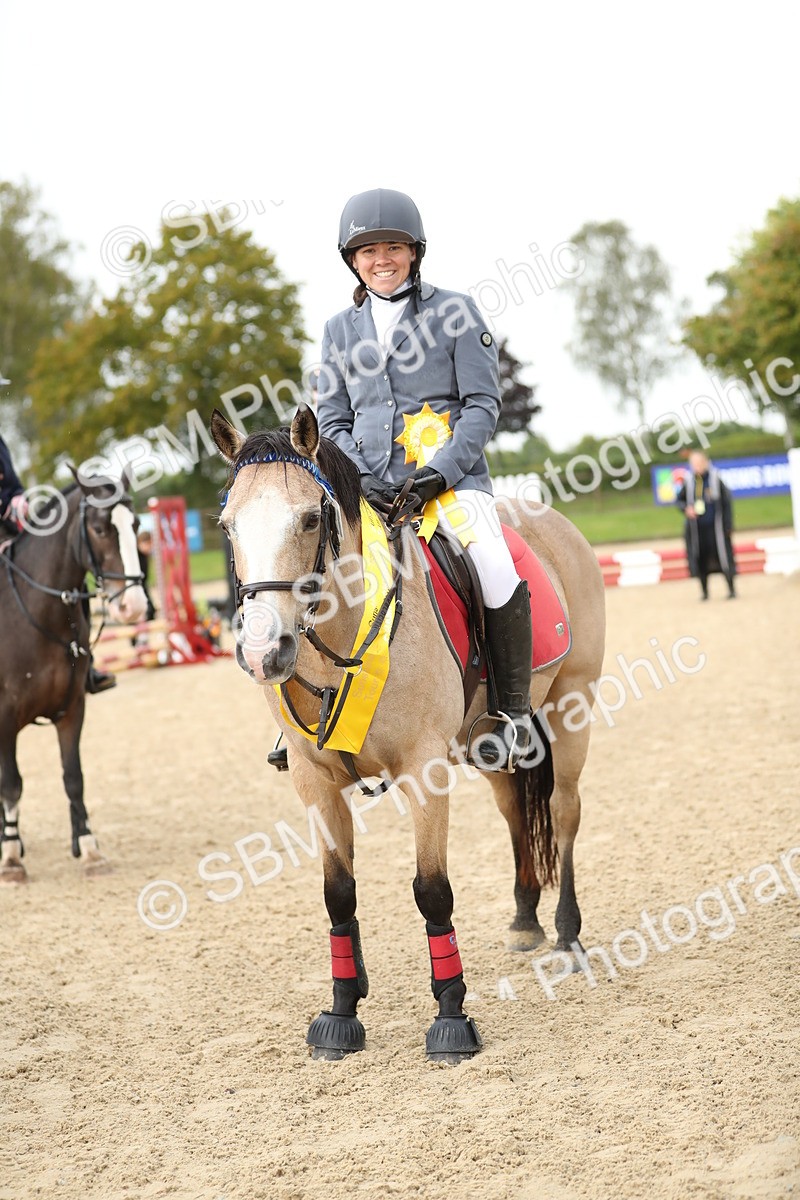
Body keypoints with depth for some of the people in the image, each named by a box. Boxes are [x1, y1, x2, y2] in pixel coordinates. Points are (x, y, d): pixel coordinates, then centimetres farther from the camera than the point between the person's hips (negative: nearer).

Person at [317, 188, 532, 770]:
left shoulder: (455, 310, 4)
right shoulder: (340, 329, 14)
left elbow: (483, 403, -1)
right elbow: (331, 418, 14)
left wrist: (441, 470, -14)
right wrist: (359, 476, -6)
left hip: (451, 476, -3)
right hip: (368, 483, 4)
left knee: (499, 578, -26)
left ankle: (514, 711, -7)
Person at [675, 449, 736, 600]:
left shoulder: (715, 479, -5)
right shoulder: (688, 481, 0)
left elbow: (726, 502, -2)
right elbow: (678, 499, 12)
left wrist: (728, 525, -5)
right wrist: (686, 508, -10)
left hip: (714, 526, -2)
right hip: (695, 527, 2)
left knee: (722, 557, -3)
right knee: (700, 559, 5)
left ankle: (731, 589, 7)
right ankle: (704, 592, 16)